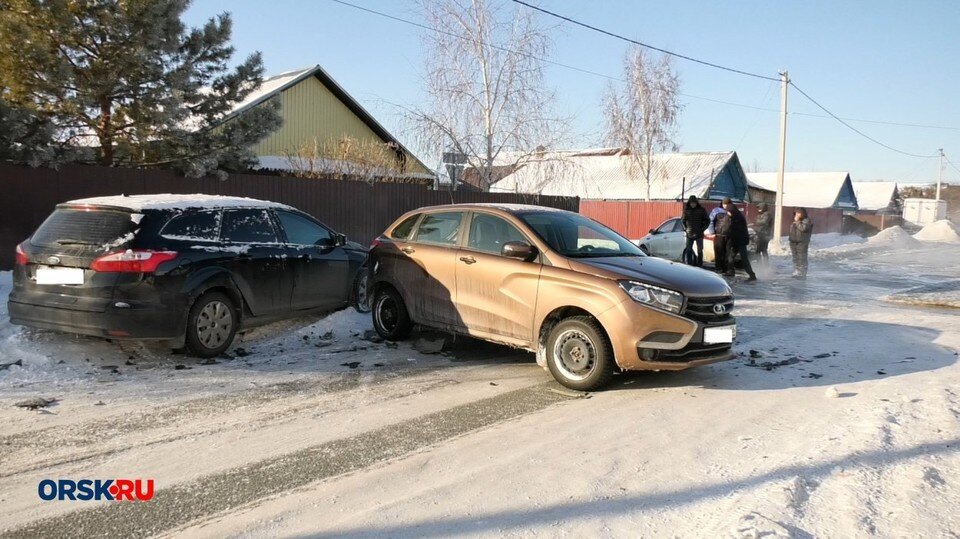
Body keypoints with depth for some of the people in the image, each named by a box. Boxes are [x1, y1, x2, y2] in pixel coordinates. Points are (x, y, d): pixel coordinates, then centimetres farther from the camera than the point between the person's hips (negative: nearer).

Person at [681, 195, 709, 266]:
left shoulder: (701, 210, -2)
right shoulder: (686, 210, 3)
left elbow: (707, 221, 4)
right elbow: (683, 221, 14)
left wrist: (702, 229, -4)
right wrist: (685, 229, 4)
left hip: (699, 234, -1)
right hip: (689, 234, 2)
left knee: (700, 250, 5)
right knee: (688, 250, 1)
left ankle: (699, 264, 12)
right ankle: (688, 263, 6)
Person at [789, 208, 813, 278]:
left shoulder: (807, 221, -7)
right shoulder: (794, 221, 17)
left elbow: (803, 228, -24)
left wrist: (797, 221, -17)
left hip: (802, 243, -8)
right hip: (793, 242, 8)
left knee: (802, 259, -9)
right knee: (795, 259, 11)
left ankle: (802, 274, -7)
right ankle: (796, 273, 17)